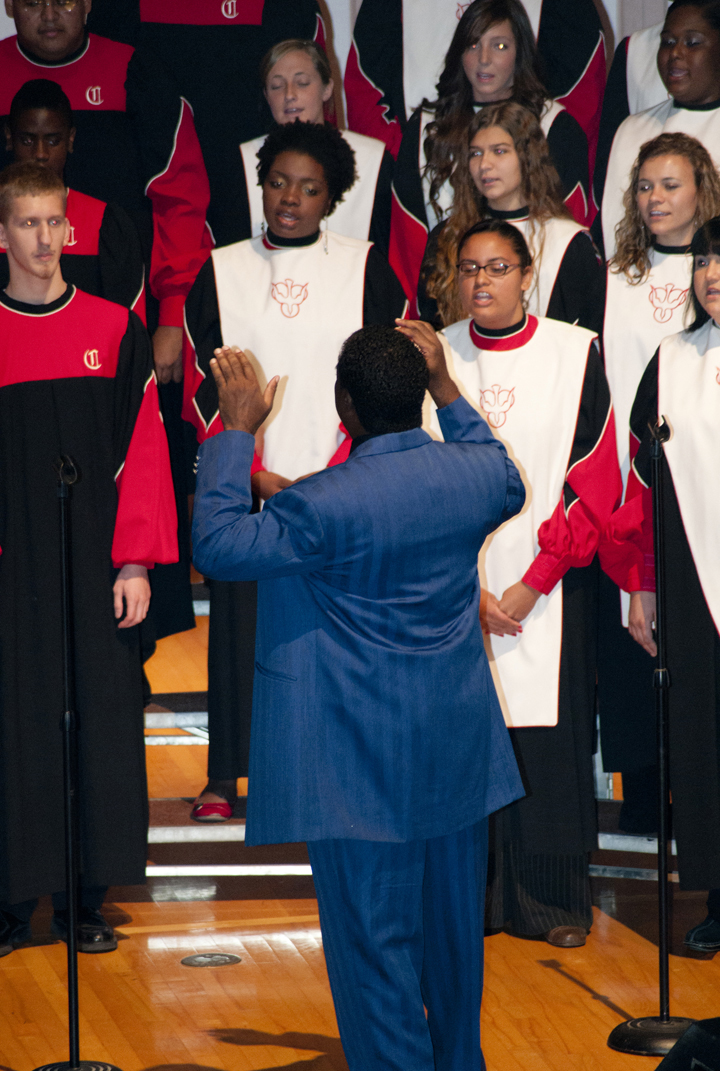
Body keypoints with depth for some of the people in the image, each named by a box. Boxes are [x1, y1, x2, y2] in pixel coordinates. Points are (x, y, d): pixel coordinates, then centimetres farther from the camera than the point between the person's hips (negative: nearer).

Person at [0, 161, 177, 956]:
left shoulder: (114, 331, 4)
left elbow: (140, 450, 3)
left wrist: (135, 563, -4)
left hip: (95, 563, 1)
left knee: (97, 723, 4)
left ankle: (86, 897, 13)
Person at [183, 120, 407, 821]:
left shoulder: (364, 269, 6)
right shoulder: (221, 271, 8)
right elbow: (202, 387, 4)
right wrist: (256, 473, -7)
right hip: (245, 486, 1)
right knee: (239, 622, 0)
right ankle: (223, 777, 9)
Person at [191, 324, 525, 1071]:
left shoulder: (327, 504, -23)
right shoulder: (476, 472, -4)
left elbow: (216, 544, -15)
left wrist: (237, 431, -8)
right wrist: (446, 390, 23)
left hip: (363, 765, -7)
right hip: (459, 750, 7)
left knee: (375, 935, 2)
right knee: (454, 921, 21)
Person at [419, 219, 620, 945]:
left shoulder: (575, 354, -1)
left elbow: (594, 480, -3)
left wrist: (531, 584, -9)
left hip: (548, 584, -1)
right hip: (454, 587, 1)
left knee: (548, 738, -1)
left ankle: (550, 900, 11)